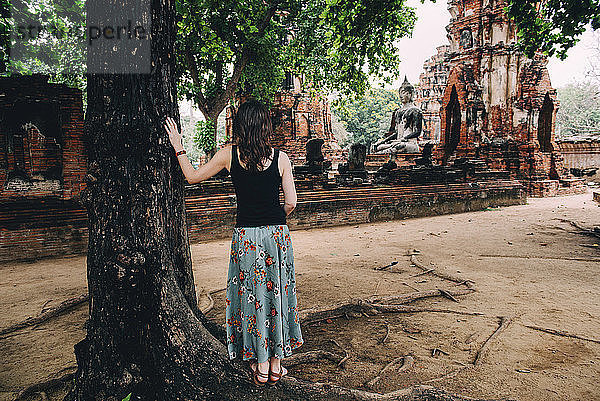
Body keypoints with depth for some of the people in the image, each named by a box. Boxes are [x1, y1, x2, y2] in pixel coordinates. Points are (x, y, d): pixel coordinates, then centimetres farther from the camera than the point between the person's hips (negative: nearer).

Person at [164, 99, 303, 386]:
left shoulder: (229, 155, -5)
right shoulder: (280, 158, -4)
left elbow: (192, 176, 6)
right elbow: (291, 203, -2)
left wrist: (178, 147, 18)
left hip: (245, 236, -1)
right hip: (277, 234, 1)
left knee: (251, 296, 11)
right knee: (276, 293, 14)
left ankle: (261, 366, 23)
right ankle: (276, 364, 26)